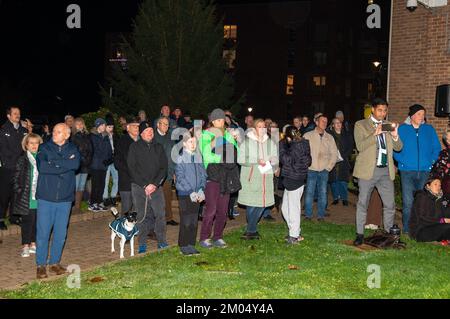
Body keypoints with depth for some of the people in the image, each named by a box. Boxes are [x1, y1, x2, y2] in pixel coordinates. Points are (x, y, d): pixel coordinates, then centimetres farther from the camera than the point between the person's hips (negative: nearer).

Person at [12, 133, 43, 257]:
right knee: (27, 221, 3)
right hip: (27, 199, -2)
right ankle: (25, 246, 13)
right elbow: (16, 179, 0)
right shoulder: (22, 160, -1)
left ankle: (33, 244, 23)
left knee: (37, 221, 10)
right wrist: (19, 191, -8)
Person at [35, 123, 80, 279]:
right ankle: (41, 265, 12)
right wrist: (65, 165, -13)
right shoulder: (45, 148, 1)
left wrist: (54, 164, -14)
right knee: (43, 232, -1)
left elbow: (76, 164, -14)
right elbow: (41, 166, -16)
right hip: (46, 197, -2)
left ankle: (55, 262, 23)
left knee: (60, 233, 9)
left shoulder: (73, 149, 7)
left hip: (65, 198, 2)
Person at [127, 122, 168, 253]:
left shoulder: (159, 147, 12)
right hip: (139, 187, -2)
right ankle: (142, 244, 8)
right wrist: (144, 185, -10)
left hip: (156, 187, 2)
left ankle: (162, 242, 3)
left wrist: (154, 184, -8)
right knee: (141, 216, -1)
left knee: (160, 214, -6)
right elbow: (132, 168, -2)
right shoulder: (134, 147, 4)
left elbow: (164, 168, 5)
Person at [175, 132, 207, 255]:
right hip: (185, 194, -5)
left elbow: (203, 175, 9)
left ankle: (191, 245, 18)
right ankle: (183, 246, 9)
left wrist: (201, 190, -5)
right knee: (186, 222, -2)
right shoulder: (180, 158, -7)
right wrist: (191, 192, -15)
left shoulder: (198, 157, 9)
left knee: (194, 221, 9)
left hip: (197, 195, 5)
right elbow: (180, 178, -10)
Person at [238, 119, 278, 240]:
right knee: (251, 204, -3)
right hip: (251, 177, -4)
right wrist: (256, 161, -16)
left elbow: (276, 158, 14)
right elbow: (241, 159, -7)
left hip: (265, 178, 4)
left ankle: (250, 231, 20)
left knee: (262, 204, 4)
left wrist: (271, 161, -9)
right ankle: (253, 230, 15)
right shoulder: (246, 142, -1)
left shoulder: (270, 143, 12)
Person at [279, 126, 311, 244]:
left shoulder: (296, 147, -18)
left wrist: (281, 144, -16)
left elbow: (286, 160, -22)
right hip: (291, 180, 10)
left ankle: (294, 236, 9)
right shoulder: (302, 144, 10)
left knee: (293, 209, 0)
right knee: (285, 208, 16)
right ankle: (296, 232, 24)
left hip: (294, 180, -10)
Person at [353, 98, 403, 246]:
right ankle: (360, 234, 14)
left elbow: (398, 147, 8)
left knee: (390, 205, 7)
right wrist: (375, 134, -23)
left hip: (386, 171, 4)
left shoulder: (388, 126, 13)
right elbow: (360, 146, -12)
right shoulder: (361, 125, 0)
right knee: (362, 203, 4)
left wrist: (395, 136, -12)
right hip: (368, 170, -4)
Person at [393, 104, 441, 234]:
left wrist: (431, 162, 0)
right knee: (408, 202, -5)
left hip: (425, 171, 2)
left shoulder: (430, 129, 9)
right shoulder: (402, 129, 3)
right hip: (407, 171, -2)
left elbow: (437, 148, 12)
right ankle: (407, 229, 6)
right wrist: (402, 161, -8)